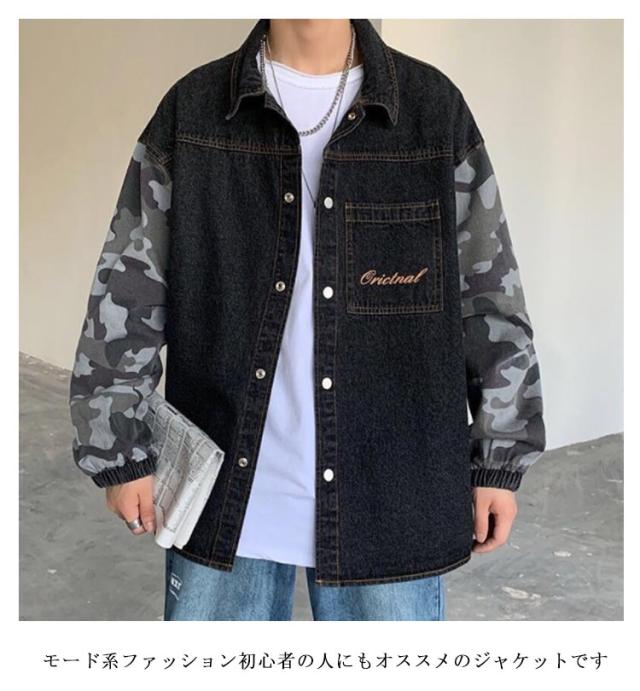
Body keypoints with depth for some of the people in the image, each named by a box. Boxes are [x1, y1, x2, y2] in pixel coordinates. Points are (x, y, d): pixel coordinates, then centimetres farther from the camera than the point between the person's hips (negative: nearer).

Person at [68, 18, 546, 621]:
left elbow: (491, 299, 3)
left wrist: (499, 460, 3)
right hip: (223, 490, 1)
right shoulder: (191, 109, 2)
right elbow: (126, 293, 3)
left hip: (389, 498, 0)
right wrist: (120, 450, 1)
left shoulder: (436, 109, 0)